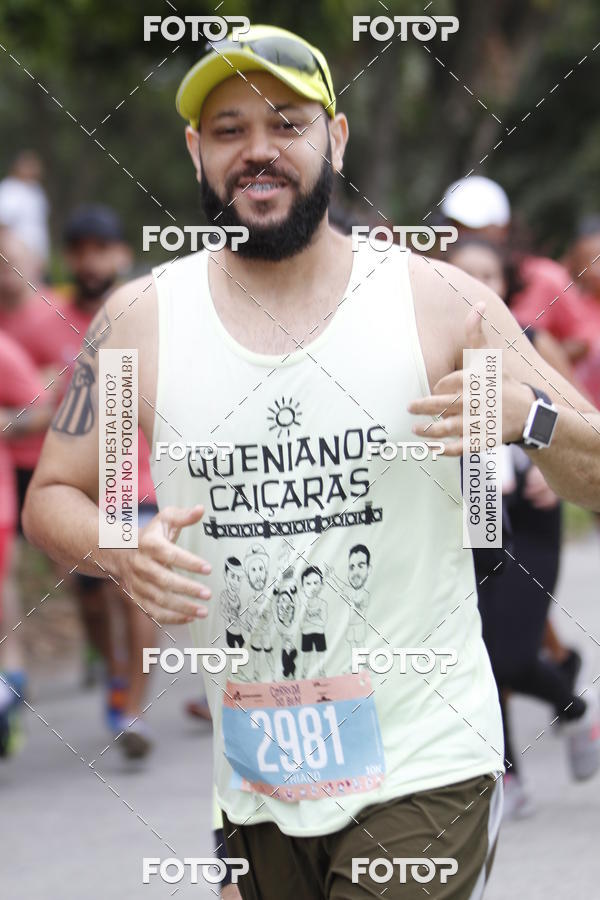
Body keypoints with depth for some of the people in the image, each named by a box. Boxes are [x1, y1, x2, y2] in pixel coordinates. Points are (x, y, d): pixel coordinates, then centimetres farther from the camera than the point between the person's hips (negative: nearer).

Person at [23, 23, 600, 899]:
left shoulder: (441, 304, -3)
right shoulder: (139, 323, 2)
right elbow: (50, 496, 11)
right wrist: (122, 549, -11)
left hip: (423, 762, -2)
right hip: (253, 770, 3)